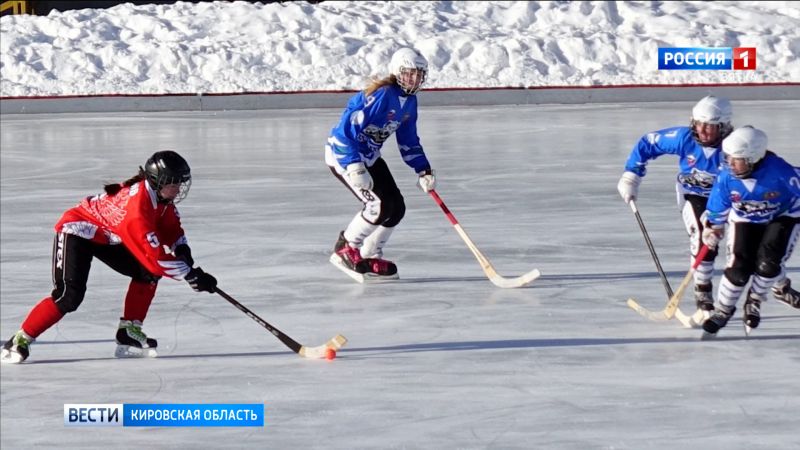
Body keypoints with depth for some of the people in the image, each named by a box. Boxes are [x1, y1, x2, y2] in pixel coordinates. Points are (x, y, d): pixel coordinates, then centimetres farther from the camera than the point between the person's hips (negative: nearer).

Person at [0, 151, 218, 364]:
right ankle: (19, 341, -13)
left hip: (106, 237, 9)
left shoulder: (159, 195, -10)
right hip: (77, 231, -9)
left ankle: (129, 333, 4)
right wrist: (191, 274, -33)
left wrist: (182, 250, -16)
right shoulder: (137, 207, -37)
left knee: (147, 272, -4)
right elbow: (156, 256, -38)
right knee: (69, 295, -23)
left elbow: (172, 231, 5)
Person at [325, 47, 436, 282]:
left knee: (397, 207, 5)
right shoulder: (381, 95, -25)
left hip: (369, 157, 9)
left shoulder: (409, 101, 4)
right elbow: (346, 129, -29)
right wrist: (355, 168, -35)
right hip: (343, 154, -9)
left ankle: (369, 257, 19)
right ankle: (345, 247, -2)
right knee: (381, 205, -19)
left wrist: (424, 170, 6)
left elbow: (408, 141, 16)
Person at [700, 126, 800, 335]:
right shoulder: (727, 177, -23)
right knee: (739, 266, -10)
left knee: (768, 262, -18)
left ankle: (755, 300, 11)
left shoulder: (779, 171, -35)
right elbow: (717, 208, -4)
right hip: (745, 220, 2)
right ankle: (723, 310, 11)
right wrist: (712, 229, 5)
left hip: (783, 216, -2)